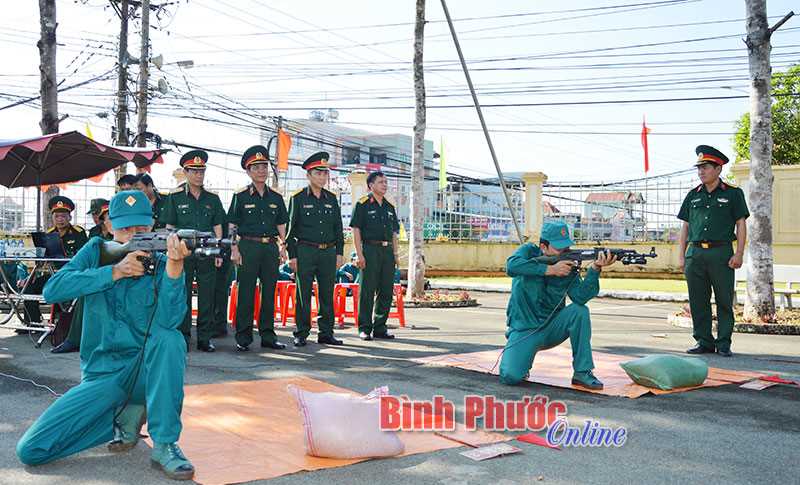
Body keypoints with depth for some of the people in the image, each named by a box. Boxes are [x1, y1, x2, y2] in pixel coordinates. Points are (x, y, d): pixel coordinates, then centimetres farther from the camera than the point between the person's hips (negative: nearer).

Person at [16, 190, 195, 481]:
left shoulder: (160, 264, -6)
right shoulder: (97, 252, 1)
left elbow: (169, 320, -25)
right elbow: (52, 290, -15)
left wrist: (175, 265, -38)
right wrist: (114, 272, -24)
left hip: (147, 369, -2)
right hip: (101, 374, 2)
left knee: (170, 339, -35)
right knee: (31, 451, -9)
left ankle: (165, 445, -23)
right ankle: (126, 414, 10)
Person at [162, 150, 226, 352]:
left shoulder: (212, 198, 10)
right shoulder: (175, 197, 3)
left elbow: (217, 226, 11)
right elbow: (170, 227, 3)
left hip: (207, 252, 2)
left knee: (207, 296, 4)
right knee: (182, 295, 2)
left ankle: (205, 338, 11)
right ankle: (183, 337, 10)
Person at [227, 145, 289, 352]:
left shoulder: (276, 198, 12)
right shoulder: (241, 196, 1)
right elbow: (232, 226, 0)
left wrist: (282, 247, 7)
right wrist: (234, 249, -7)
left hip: (271, 247, 4)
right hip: (248, 247, -4)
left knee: (269, 292, 7)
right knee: (246, 293, -2)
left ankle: (267, 335, 16)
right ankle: (243, 337, 6)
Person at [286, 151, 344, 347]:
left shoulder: (332, 199, 11)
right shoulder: (298, 198, 0)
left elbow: (338, 228, 14)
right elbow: (291, 228, -1)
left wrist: (339, 253, 7)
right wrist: (292, 255, -6)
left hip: (328, 252, 4)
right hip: (305, 252, -4)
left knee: (327, 294, 6)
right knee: (303, 294, 1)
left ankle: (326, 333, 15)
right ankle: (301, 334, 10)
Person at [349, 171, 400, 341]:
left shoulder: (389, 207, 17)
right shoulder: (362, 204, -1)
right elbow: (356, 230, -6)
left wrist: (395, 253, 11)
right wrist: (360, 255, -13)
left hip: (388, 251, 6)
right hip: (370, 250, -6)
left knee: (386, 292, 7)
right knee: (367, 291, -3)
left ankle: (380, 327, 16)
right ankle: (364, 328, 4)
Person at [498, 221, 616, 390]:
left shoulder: (569, 269, -4)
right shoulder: (529, 251, -8)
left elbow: (581, 297, -21)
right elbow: (512, 266, -31)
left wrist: (595, 268, -33)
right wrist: (550, 269, -29)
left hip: (552, 328, 3)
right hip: (524, 331, -3)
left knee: (580, 311, -25)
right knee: (510, 377, -24)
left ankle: (582, 372, -13)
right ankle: (520, 358, 14)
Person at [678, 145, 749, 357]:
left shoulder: (733, 194, 5)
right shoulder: (693, 195, 14)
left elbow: (741, 224, 3)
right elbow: (685, 227, 15)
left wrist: (739, 254, -7)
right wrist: (682, 255, 8)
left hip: (721, 253, -3)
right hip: (695, 253, 3)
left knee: (724, 301, 0)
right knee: (698, 301, 5)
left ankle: (723, 344, 8)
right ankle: (704, 342, 14)